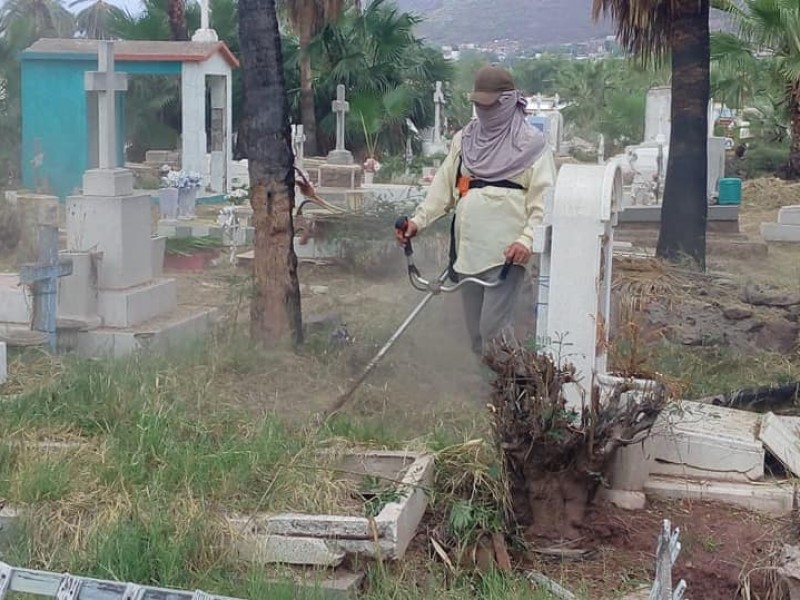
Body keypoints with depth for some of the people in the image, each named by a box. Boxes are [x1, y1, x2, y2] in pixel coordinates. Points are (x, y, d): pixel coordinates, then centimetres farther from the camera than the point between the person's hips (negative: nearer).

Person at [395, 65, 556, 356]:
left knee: (493, 327, -12)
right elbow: (444, 186, 12)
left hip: (506, 252, -6)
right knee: (475, 329, 10)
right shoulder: (464, 139, 13)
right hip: (468, 250, 6)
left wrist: (527, 239, -22)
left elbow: (544, 199, -9)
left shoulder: (531, 143, -3)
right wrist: (419, 220, -2)